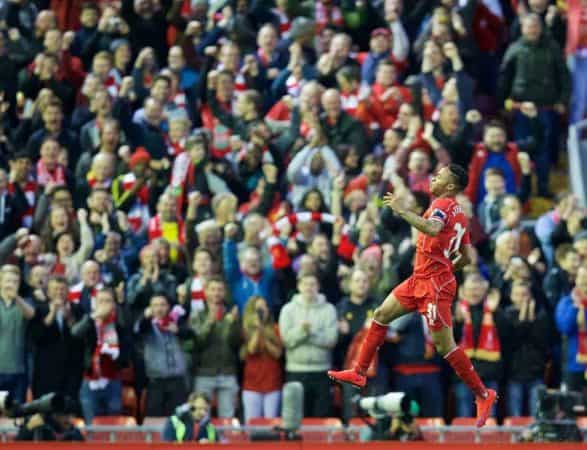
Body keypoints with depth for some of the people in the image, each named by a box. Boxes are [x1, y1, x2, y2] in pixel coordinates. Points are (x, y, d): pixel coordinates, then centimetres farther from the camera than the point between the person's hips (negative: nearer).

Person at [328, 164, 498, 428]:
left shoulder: (442, 204, -12)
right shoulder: (458, 214, 14)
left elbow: (433, 228, -36)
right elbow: (467, 257, 16)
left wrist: (402, 211, -30)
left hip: (434, 286, -10)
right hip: (420, 280, 10)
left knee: (444, 346, -8)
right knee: (381, 315, 14)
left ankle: (483, 394, -1)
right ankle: (359, 373, 19)